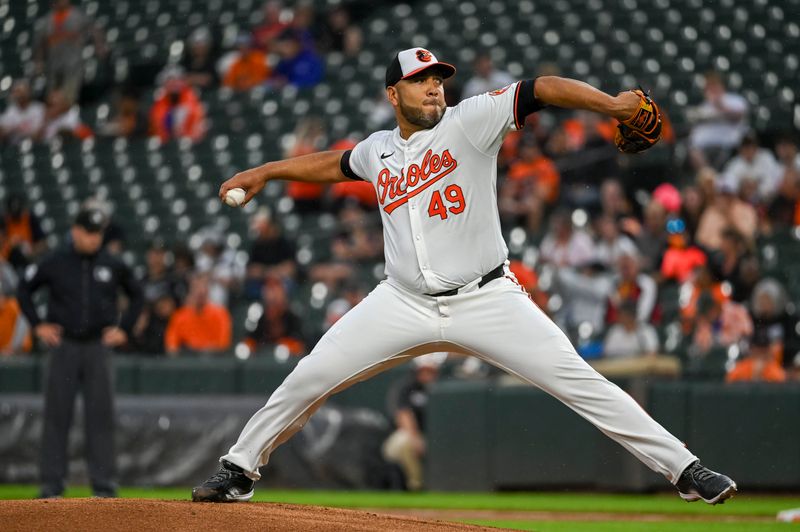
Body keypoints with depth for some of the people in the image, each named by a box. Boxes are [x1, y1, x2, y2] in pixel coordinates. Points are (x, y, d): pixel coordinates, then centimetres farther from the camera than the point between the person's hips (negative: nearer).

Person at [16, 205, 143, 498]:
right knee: (57, 416, -1)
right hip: (63, 345, -1)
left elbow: (136, 295, 18)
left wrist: (124, 328, 8)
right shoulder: (54, 263, -1)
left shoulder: (112, 265, 4)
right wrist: (37, 325, 2)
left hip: (98, 347, 1)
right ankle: (51, 485, 3)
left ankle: (104, 485, 2)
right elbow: (24, 290, 11)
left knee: (100, 416, -2)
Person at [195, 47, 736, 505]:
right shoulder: (378, 149, 10)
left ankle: (683, 467, -10)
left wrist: (611, 104, -30)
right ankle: (240, 469, 17)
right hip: (404, 303, 4)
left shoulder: (470, 121, -5)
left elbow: (540, 90, -17)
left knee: (579, 381, -13)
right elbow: (336, 163, 32)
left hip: (487, 299, -4)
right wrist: (266, 171, 34)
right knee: (310, 378, -2)